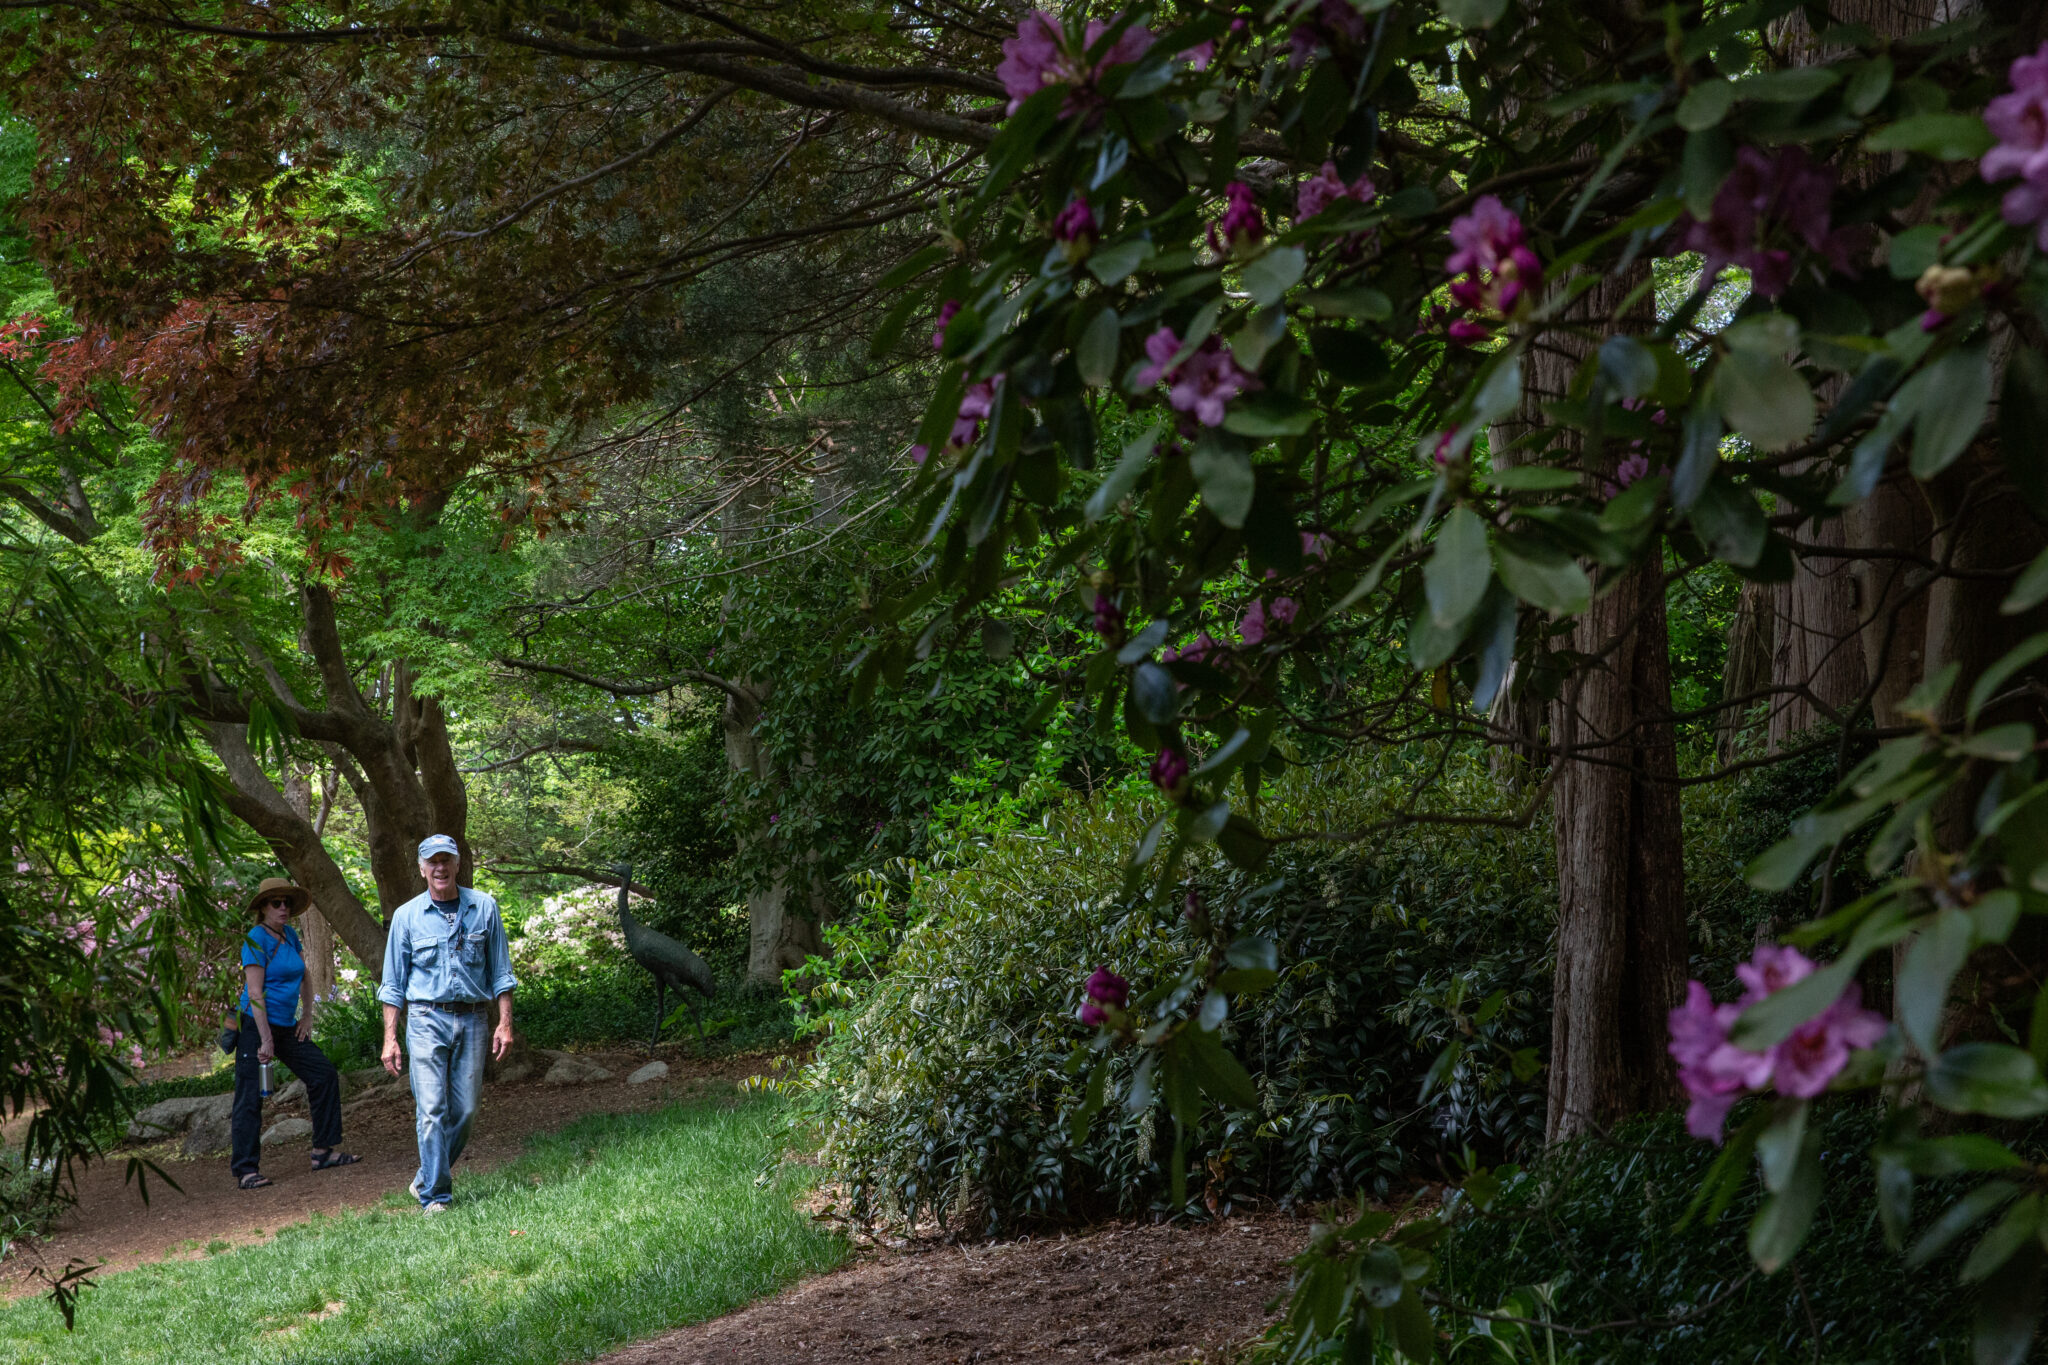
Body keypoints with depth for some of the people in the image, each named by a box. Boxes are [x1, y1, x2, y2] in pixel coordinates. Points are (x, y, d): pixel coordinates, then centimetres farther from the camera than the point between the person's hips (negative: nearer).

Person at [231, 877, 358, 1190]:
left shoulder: (290, 935, 10)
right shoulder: (256, 939, -14)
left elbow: (304, 977, 22)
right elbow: (254, 992, -19)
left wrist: (307, 1016, 10)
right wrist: (265, 1040, -22)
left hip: (286, 1026, 9)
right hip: (256, 1024, -9)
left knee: (325, 1075, 6)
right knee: (250, 1097, -6)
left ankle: (323, 1151, 13)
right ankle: (245, 1170, -4)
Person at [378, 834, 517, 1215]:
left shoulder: (484, 908, 7)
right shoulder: (407, 916, 4)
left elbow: (500, 971, 10)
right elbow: (393, 983, 7)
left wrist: (505, 1022, 2)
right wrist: (390, 1038, 1)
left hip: (471, 1020, 2)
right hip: (427, 1019, -2)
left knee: (464, 1110, 1)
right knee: (431, 1110, -9)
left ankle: (427, 1178, 21)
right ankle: (434, 1197, -6)